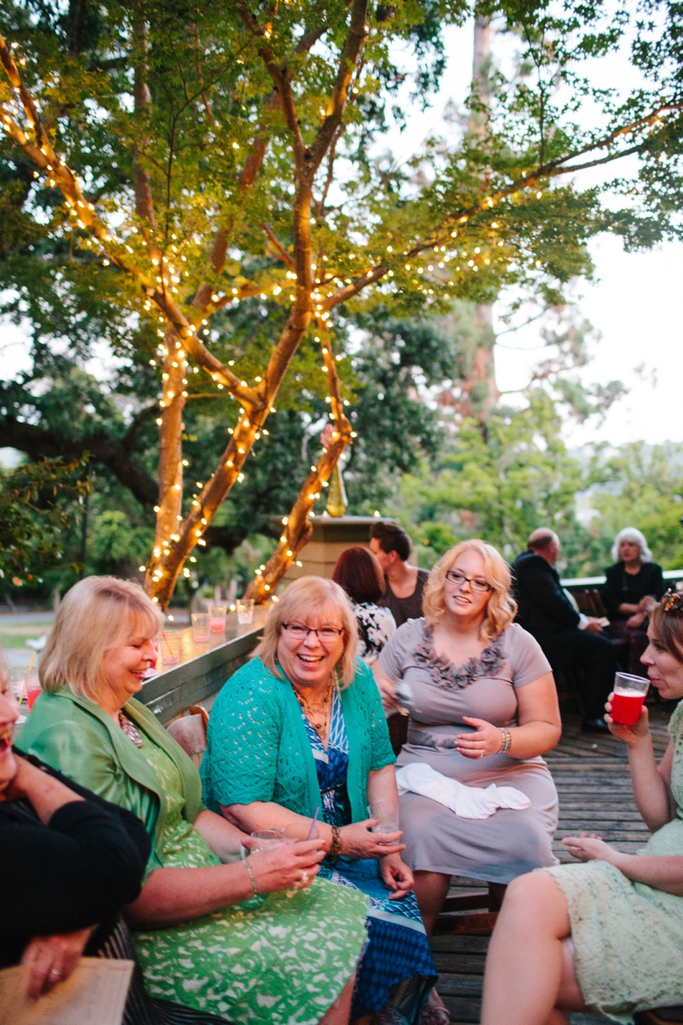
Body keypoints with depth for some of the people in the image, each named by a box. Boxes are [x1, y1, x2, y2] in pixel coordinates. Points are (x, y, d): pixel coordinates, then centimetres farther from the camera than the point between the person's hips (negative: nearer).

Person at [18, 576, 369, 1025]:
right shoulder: (69, 738, -20)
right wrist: (251, 876, -23)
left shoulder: (129, 711, 11)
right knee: (326, 968, -15)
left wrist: (250, 847, -5)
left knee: (348, 910, -2)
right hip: (138, 935, -9)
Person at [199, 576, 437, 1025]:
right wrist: (337, 839, -22)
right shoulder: (250, 697, -18)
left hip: (348, 847, 6)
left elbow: (379, 767, 9)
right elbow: (243, 807, -21)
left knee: (402, 902, -18)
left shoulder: (357, 682, 2)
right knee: (374, 925, -23)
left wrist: (389, 848, -4)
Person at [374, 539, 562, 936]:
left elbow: (547, 728, 2)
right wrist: (379, 701, -10)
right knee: (420, 837, -30)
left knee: (523, 843, -30)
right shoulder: (409, 637, 6)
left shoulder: (517, 643, 0)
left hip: (508, 774, 0)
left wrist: (502, 740, -19)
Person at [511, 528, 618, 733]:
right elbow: (554, 603, -21)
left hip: (542, 632, 12)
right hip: (542, 639, -12)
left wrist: (581, 620, 10)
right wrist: (583, 622, -7)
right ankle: (593, 717, -10)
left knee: (600, 639, 14)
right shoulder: (533, 564, -14)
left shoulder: (526, 562, 20)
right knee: (603, 648, -15)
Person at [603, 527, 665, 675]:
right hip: (621, 621, 0)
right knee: (638, 636, -36)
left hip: (649, 619, 1)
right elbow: (609, 602, 3)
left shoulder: (653, 570, 17)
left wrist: (642, 615, -17)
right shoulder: (613, 572, 17)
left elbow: (660, 598, 3)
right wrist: (636, 608, -14)